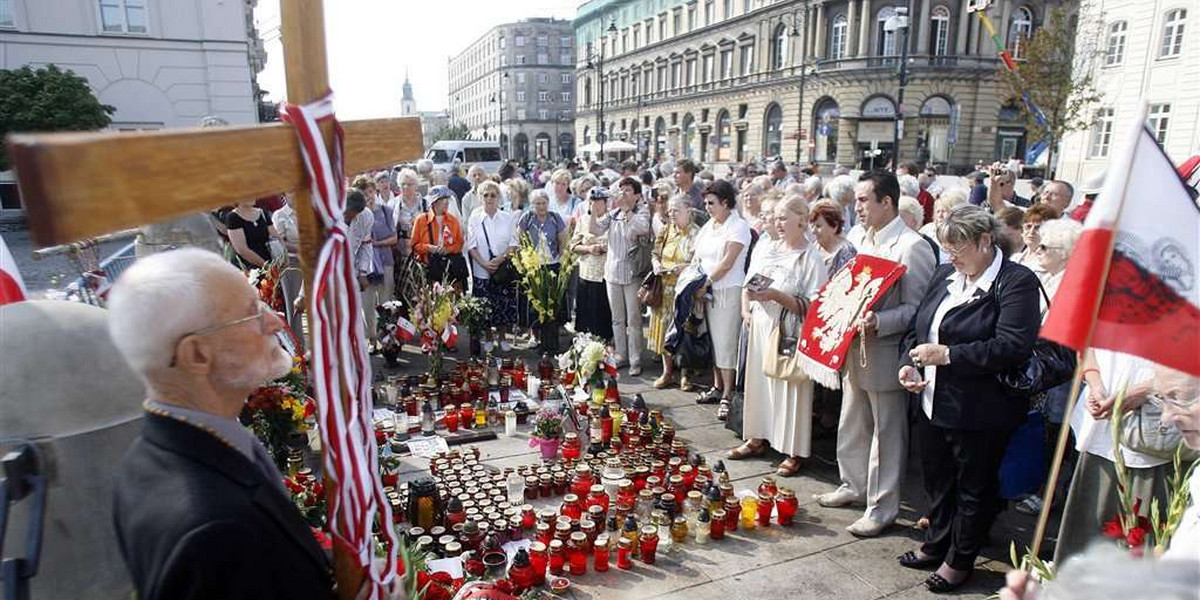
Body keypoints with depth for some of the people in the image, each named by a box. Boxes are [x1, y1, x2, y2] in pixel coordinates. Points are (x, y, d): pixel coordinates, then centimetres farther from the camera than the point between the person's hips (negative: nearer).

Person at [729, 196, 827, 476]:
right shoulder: (770, 249, 9)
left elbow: (812, 305, -17)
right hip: (761, 327, 7)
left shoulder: (811, 257, -10)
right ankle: (758, 438, 29)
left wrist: (775, 295, -23)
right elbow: (748, 284, 19)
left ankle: (793, 452, 13)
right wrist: (746, 309, 4)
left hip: (789, 333, -6)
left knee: (790, 388, 0)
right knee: (758, 381, 13)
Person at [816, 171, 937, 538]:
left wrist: (878, 323, -31)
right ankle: (853, 486, 40)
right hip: (854, 349, 8)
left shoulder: (911, 246, -17)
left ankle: (881, 508, 20)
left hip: (885, 354, -8)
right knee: (851, 425, 21)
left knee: (886, 433, 6)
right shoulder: (856, 236, 8)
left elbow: (916, 309, -18)